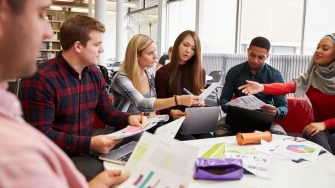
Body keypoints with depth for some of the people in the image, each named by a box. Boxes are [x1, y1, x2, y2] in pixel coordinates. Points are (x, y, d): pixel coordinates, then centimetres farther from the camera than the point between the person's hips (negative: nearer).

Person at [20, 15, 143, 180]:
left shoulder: (94, 73, 6)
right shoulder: (40, 79, -20)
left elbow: (106, 111, 14)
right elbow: (42, 134, -23)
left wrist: (128, 119, -7)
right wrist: (89, 144, -30)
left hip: (88, 143, 7)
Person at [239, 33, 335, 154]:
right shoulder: (311, 76, -3)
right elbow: (287, 87, -21)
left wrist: (324, 124, -25)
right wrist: (262, 87, -37)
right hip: (319, 127, 2)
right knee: (316, 135, -31)